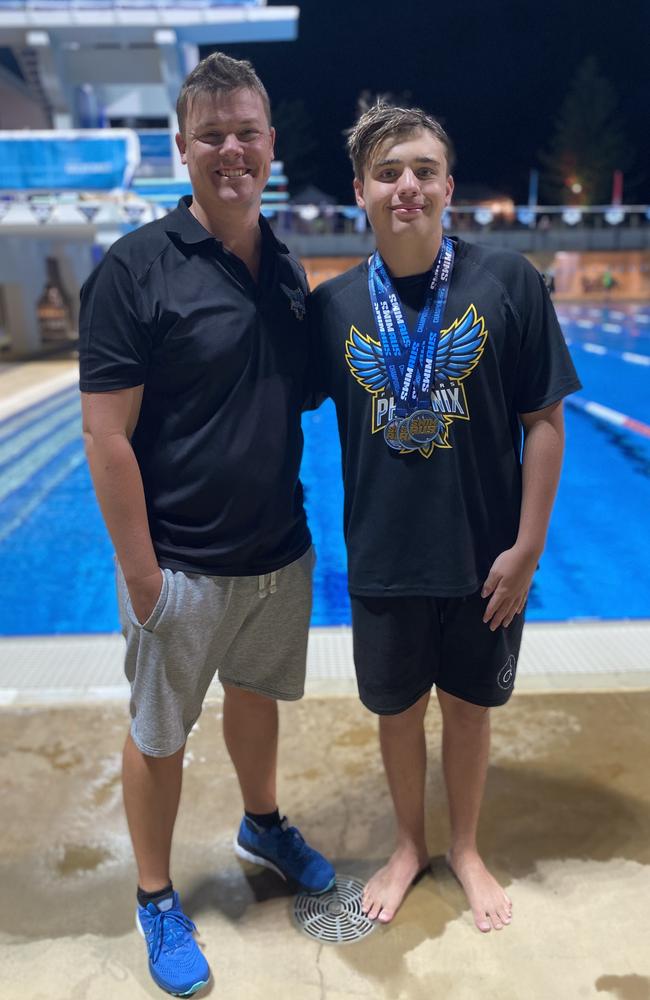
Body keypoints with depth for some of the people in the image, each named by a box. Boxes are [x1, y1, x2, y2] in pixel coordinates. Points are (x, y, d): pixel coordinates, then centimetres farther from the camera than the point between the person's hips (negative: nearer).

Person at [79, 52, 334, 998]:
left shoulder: (287, 269, 5)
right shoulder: (137, 267, -14)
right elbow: (106, 436, -16)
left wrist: (305, 527, 9)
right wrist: (139, 572, -16)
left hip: (280, 554, 6)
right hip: (183, 566, -5)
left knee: (257, 694, 25)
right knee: (159, 736, 12)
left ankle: (263, 824, 52)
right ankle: (156, 899, 37)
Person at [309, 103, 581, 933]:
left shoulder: (507, 282, -9)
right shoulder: (332, 304, -4)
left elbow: (544, 422, -7)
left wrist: (526, 549, -9)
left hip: (484, 557, -1)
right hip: (383, 559, 2)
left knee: (469, 707, 17)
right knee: (397, 711, 17)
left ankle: (465, 848, 44)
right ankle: (409, 845, 45)